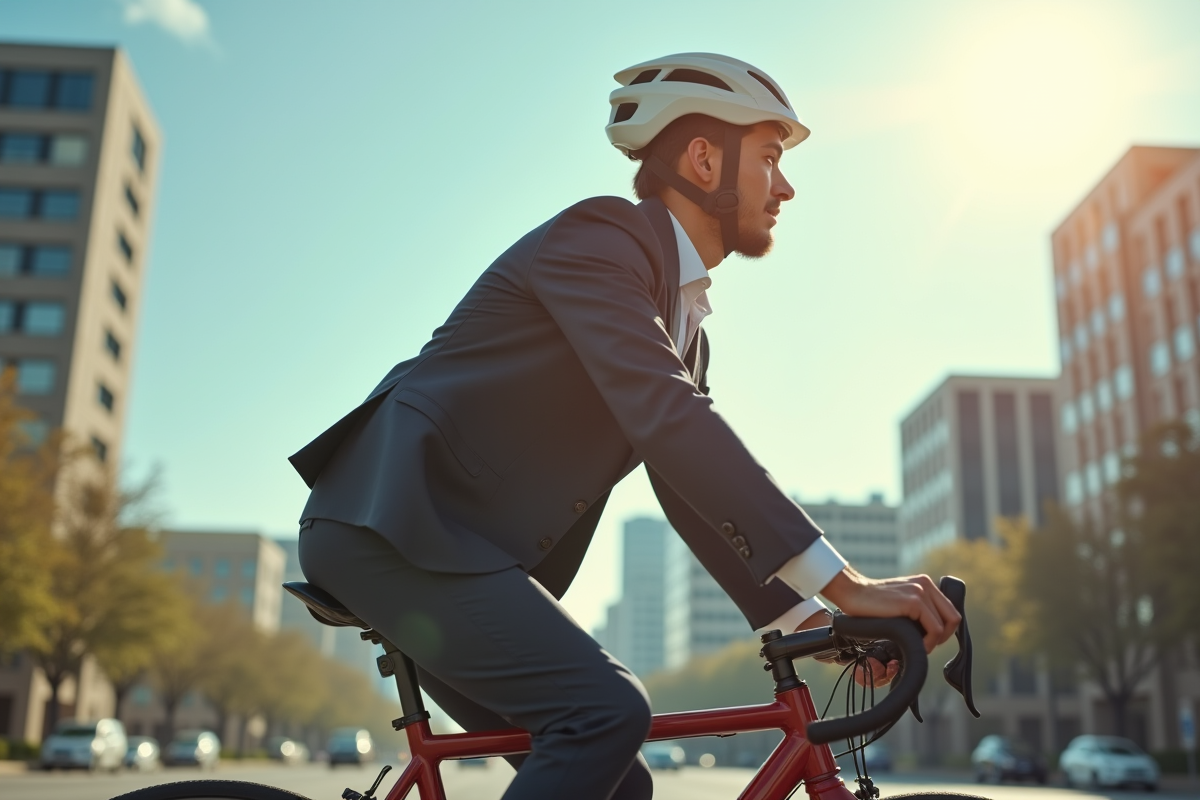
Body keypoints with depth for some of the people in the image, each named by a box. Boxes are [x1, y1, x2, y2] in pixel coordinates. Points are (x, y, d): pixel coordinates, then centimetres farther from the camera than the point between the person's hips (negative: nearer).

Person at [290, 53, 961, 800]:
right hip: (390, 521, -9)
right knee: (607, 711, -24)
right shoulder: (598, 238, -13)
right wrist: (845, 583, -30)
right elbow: (666, 419, -28)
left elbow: (695, 486, 15)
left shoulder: (685, 320, 16)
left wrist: (807, 621, 5)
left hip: (458, 543, 9)